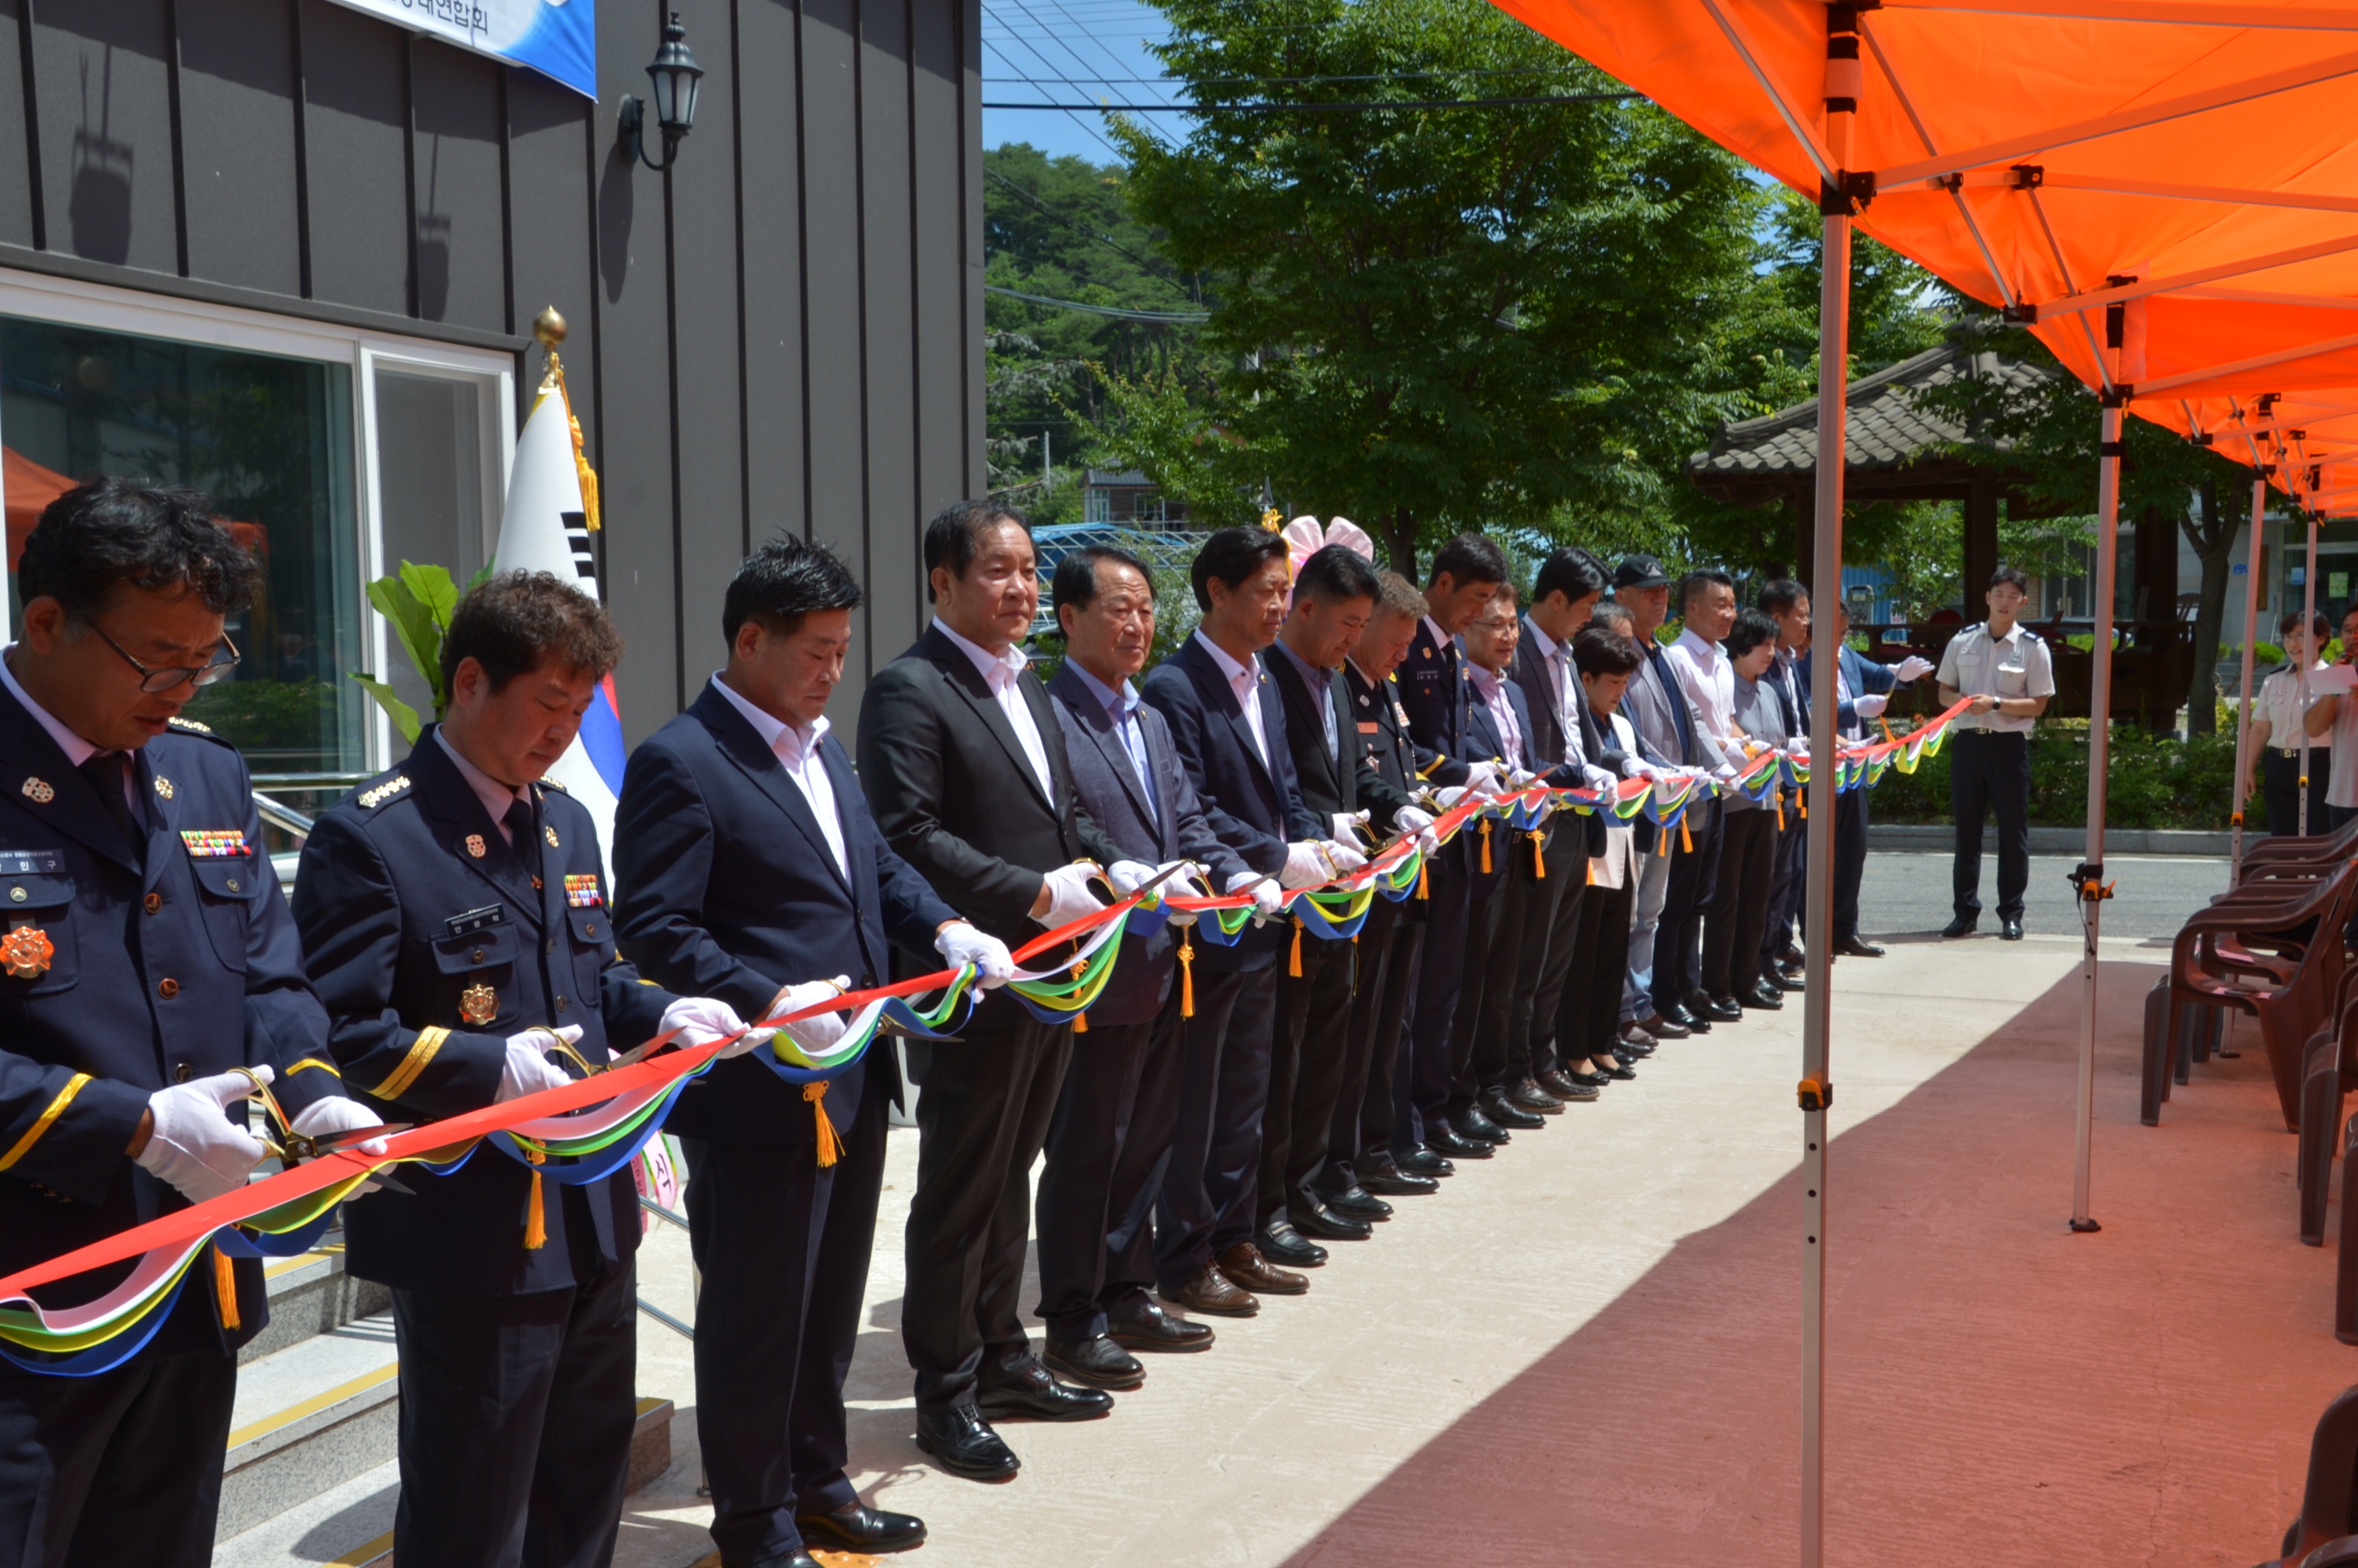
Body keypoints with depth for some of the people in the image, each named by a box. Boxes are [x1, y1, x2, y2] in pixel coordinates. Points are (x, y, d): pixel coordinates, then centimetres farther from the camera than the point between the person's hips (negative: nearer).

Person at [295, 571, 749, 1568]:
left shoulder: (566, 824, 12)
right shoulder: (369, 837, -14)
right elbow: (340, 1033, -18)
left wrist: (663, 1012, 1)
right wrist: (492, 1068, -28)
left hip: (593, 1213, 8)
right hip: (470, 1232, -8)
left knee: (587, 1483, 21)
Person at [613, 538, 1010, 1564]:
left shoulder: (821, 747, 13)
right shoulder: (680, 764, -15)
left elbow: (877, 866, 22)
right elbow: (653, 929, -19)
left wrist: (945, 930, 4)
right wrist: (771, 1002, -28)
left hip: (853, 1081, 9)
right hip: (760, 1093, -9)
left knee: (831, 1300, 21)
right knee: (755, 1315, 6)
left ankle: (815, 1484, 38)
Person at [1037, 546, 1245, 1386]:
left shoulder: (1151, 721, 16)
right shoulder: (1047, 715, -14)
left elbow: (1189, 828, 15)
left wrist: (1239, 877, -1)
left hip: (1162, 968, 9)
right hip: (1099, 972, -9)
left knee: (1146, 1138, 18)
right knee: (1087, 1149, 2)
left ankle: (1127, 1295, 32)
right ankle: (1073, 1324, 14)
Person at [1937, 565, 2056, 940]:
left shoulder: (2033, 648, 0)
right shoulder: (1962, 641, 8)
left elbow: (2037, 705, -3)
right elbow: (1944, 694, 12)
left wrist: (1995, 703, -16)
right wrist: (1963, 700, -10)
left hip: (2009, 744, -2)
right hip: (1967, 740, 3)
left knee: (2013, 831, 1)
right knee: (1966, 828, 6)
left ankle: (2011, 914, 9)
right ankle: (1965, 912, 13)